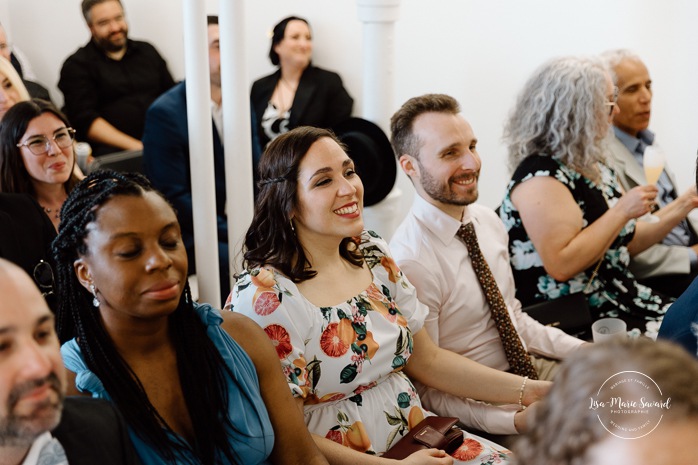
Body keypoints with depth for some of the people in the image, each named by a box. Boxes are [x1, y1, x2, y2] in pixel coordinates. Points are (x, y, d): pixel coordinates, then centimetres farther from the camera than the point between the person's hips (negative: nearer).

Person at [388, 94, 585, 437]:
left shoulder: (488, 221, 2)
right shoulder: (410, 264, -24)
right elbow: (426, 392, -19)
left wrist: (585, 351, 2)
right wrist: (520, 419, -27)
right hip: (476, 405, -7)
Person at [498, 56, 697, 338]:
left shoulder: (593, 166, 13)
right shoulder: (540, 176, -15)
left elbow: (626, 243, 21)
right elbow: (561, 265, -24)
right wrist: (621, 211, -18)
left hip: (623, 303, 9)